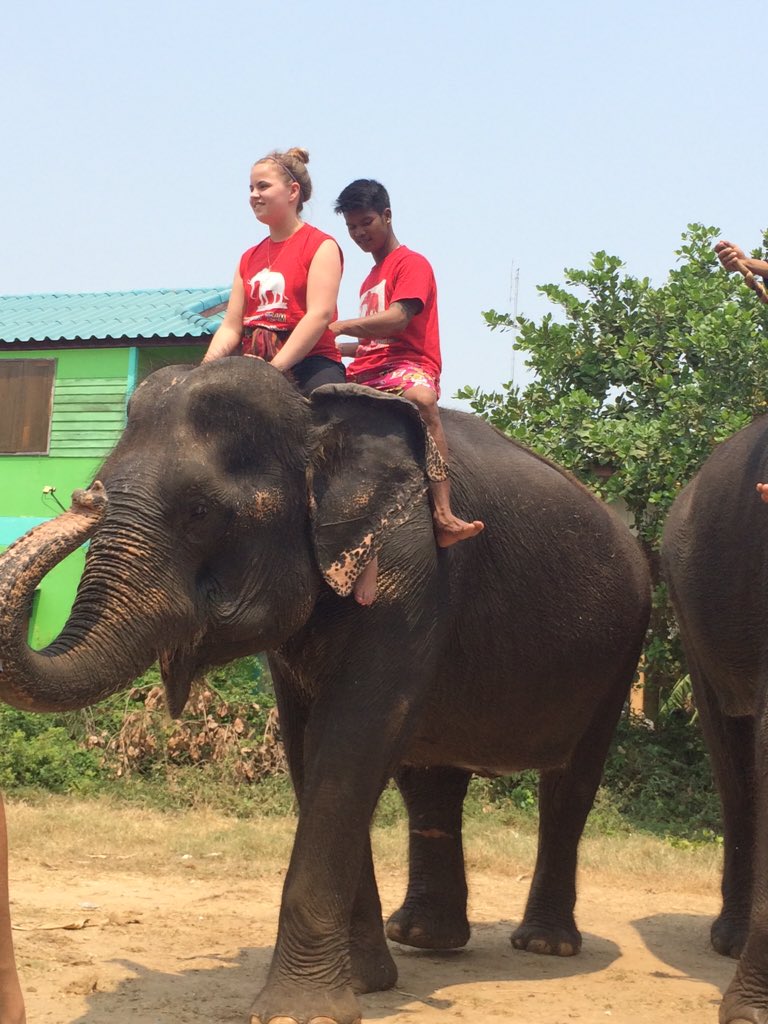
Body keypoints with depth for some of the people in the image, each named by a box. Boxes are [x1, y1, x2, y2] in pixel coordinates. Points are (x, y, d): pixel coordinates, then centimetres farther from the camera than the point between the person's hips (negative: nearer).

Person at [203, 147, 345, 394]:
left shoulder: (321, 246, 2)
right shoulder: (249, 258, 20)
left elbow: (319, 314, -12)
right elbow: (231, 327, 14)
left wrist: (275, 368, -21)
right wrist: (209, 364, -8)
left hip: (309, 363, -6)